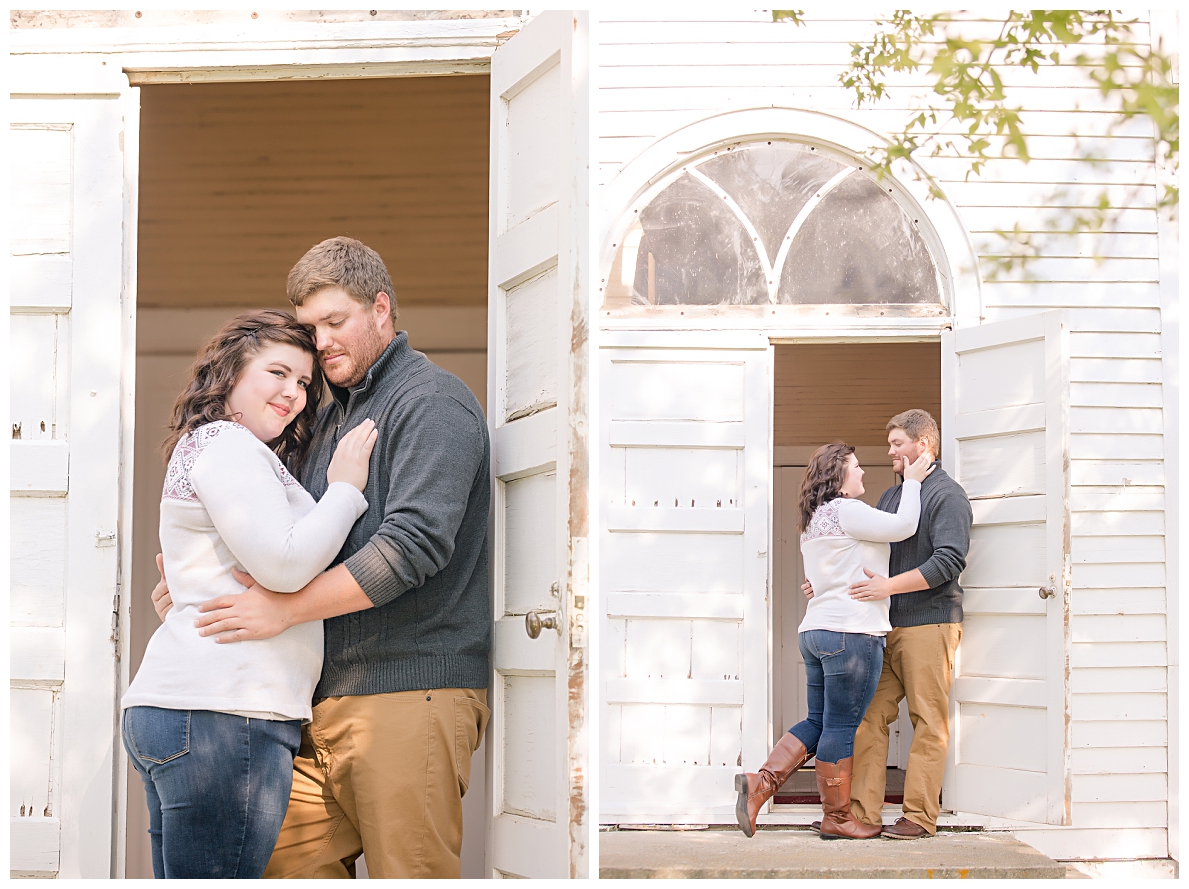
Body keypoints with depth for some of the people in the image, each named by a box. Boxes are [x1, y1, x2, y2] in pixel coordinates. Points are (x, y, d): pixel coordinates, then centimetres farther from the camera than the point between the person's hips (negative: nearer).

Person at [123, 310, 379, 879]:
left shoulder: (206, 449, 28)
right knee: (221, 875, -10)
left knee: (183, 877, 9)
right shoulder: (225, 444, -5)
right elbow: (284, 565, -15)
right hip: (221, 712, -11)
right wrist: (345, 488, -3)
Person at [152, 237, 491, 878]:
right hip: (326, 698, 8)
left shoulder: (432, 402, -5)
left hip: (410, 692, -8)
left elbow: (414, 542, -19)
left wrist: (285, 608, -19)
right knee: (289, 863, 5)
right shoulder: (332, 415, 23)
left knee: (406, 871, -7)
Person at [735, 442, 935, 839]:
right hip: (851, 631, -10)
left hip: (815, 630, 10)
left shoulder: (814, 520, 20)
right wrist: (912, 481, -1)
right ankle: (836, 817, 5)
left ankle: (762, 782, 0)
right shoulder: (845, 510, -10)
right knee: (841, 727, -2)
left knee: (819, 722, 13)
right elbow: (903, 526, -13)